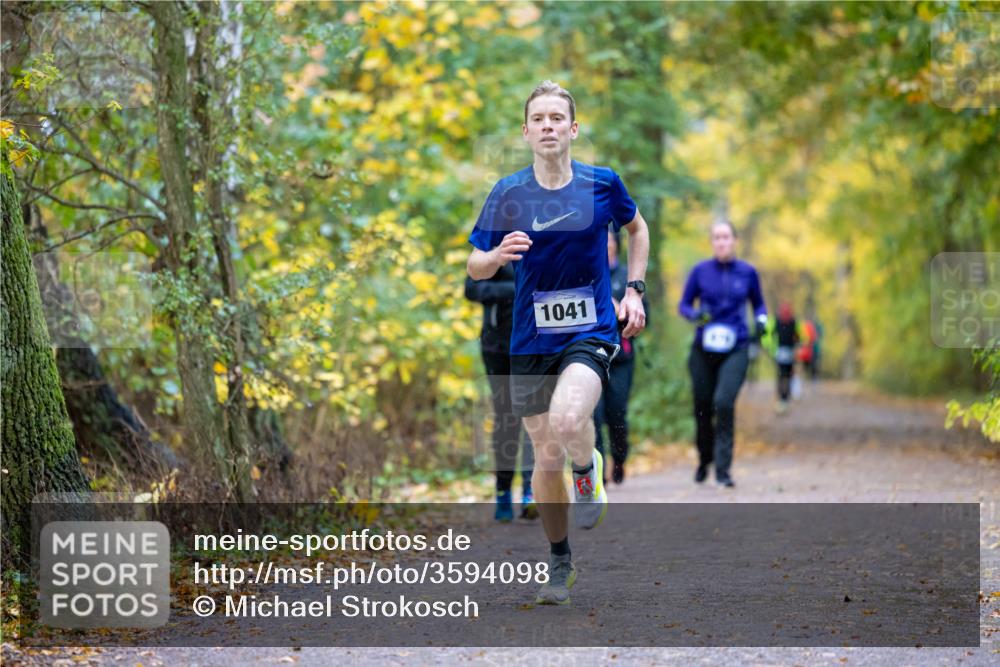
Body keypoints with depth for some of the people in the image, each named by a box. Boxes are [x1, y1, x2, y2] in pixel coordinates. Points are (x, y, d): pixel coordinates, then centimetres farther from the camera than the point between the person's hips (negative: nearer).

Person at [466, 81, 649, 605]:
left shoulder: (602, 184, -1)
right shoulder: (507, 194, -1)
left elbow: (637, 228, 19)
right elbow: (475, 268, 3)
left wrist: (633, 291, 9)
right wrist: (497, 254, -19)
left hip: (591, 331, -2)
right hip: (531, 340, 2)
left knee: (567, 421, -30)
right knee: (546, 457, 5)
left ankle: (589, 471, 7)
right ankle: (559, 565, 24)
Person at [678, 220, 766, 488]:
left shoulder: (748, 272, 3)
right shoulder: (700, 271, 1)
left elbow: (758, 303, 17)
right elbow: (683, 304, 7)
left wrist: (761, 320, -4)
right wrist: (695, 315, -14)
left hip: (735, 349, -1)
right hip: (704, 350, 1)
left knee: (724, 402, -21)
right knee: (702, 408, 8)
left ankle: (723, 469, -16)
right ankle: (704, 460, 36)